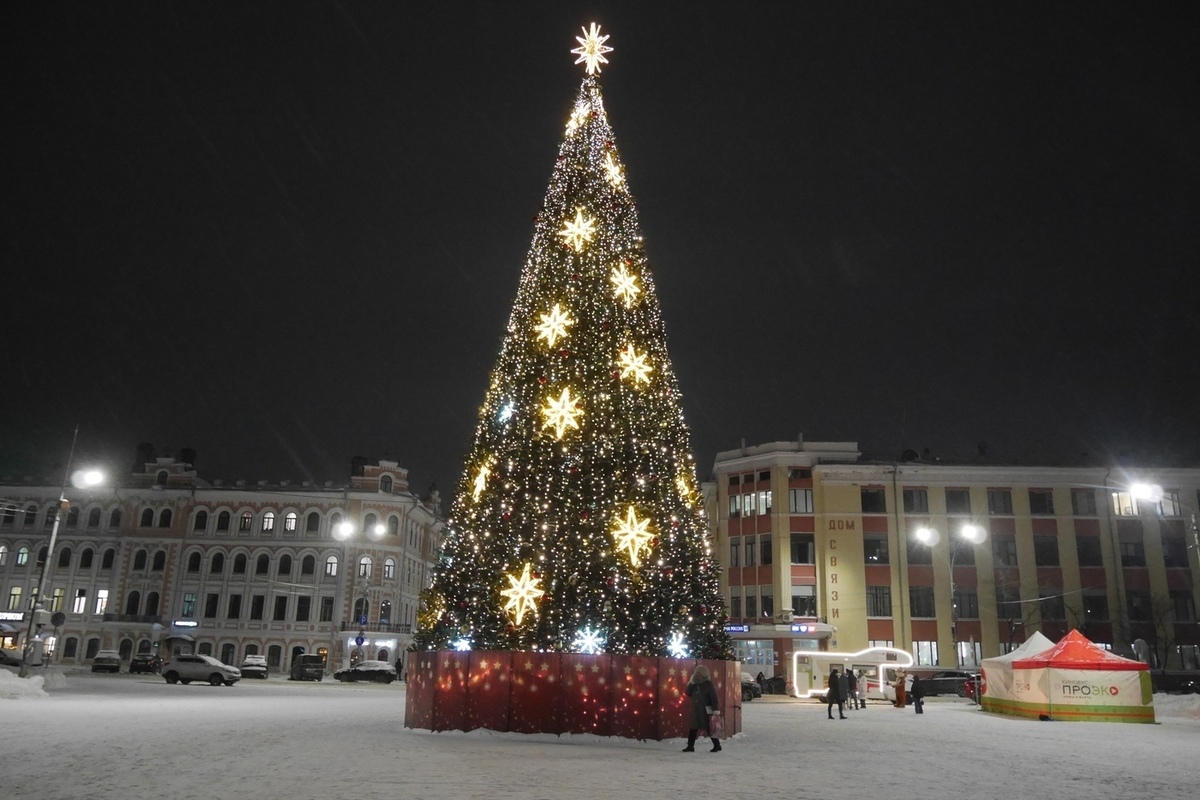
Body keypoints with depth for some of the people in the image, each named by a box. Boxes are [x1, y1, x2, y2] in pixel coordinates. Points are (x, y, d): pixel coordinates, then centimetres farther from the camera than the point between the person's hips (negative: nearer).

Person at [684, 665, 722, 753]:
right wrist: (691, 683, -3)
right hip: (696, 711, 6)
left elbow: (714, 698, -13)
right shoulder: (695, 685, 10)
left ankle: (717, 745, 12)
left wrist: (716, 709, -20)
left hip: (706, 711, -6)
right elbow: (688, 693, 7)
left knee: (709, 728, -1)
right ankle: (690, 746, 15)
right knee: (693, 728, 7)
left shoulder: (708, 684, -10)